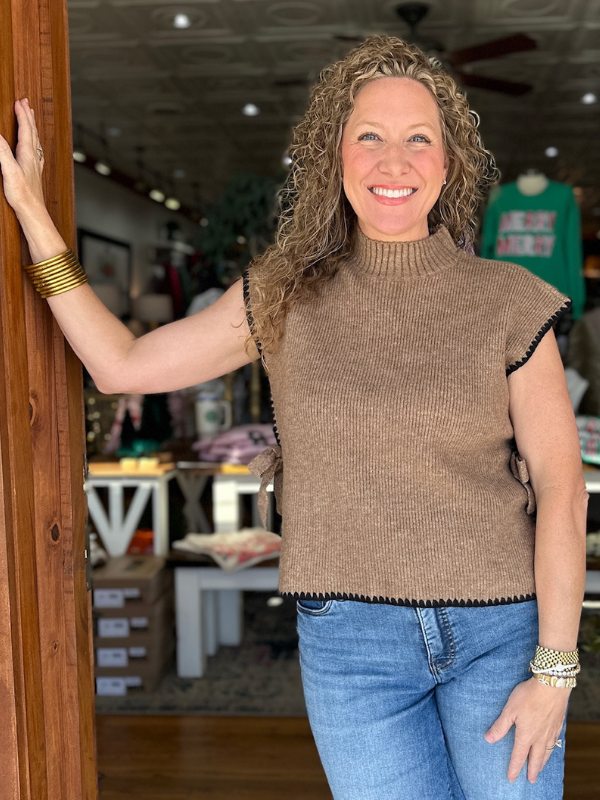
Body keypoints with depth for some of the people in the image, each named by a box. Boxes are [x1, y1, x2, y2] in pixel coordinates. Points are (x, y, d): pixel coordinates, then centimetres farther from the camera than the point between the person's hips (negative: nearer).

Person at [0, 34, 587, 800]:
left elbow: (560, 485, -5)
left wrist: (554, 669, -9)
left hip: (500, 630, 0)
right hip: (350, 639, 1)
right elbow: (122, 365, 3)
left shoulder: (507, 303, -5)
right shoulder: (282, 300, 1)